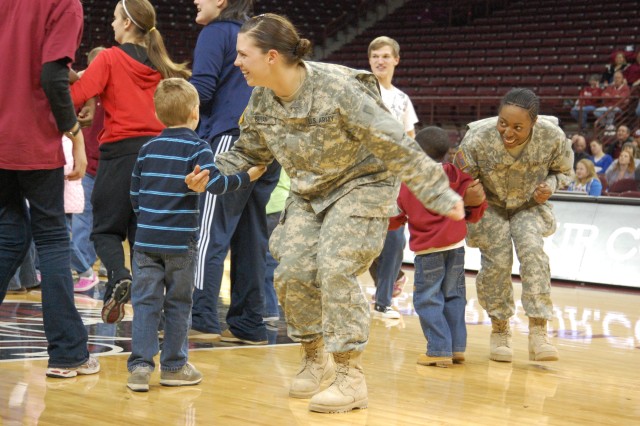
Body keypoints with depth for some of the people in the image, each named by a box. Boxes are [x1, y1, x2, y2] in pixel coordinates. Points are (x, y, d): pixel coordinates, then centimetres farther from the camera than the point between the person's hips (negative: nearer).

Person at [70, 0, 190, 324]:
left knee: (106, 229, 6)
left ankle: (118, 276, -22)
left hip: (120, 152, -5)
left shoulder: (110, 58, -4)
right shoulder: (159, 65, 11)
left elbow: (75, 97, -13)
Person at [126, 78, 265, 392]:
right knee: (178, 304, 8)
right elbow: (216, 184, -17)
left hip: (146, 239, 3)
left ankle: (140, 365, -5)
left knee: (145, 302, 4)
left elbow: (134, 195, 12)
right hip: (180, 242, -3)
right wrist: (248, 176, -5)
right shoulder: (196, 148, -6)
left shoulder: (148, 149, 8)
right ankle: (174, 366, 15)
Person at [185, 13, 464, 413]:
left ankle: (352, 379, -8)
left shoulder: (337, 89, -29)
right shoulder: (262, 99, -8)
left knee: (335, 271, -18)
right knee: (292, 272, -3)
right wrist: (211, 174, -9)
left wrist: (440, 194, -25)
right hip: (309, 193, 7)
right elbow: (248, 152, 9)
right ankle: (315, 358, 21)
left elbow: (396, 146, -25)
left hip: (361, 185, -7)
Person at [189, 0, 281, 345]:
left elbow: (201, 89, -10)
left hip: (230, 137, -8)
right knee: (251, 237, 8)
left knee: (209, 235, -10)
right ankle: (248, 323, 8)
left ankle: (201, 319, -16)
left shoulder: (216, 32, 0)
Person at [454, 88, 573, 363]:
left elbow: (564, 170, -4)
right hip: (489, 206, -1)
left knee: (533, 251, -21)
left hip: (528, 206, 1)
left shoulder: (553, 137, -26)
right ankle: (500, 331, 9)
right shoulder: (478, 139, -31)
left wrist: (550, 185, -25)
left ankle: (538, 334, -21)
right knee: (497, 261, -13)